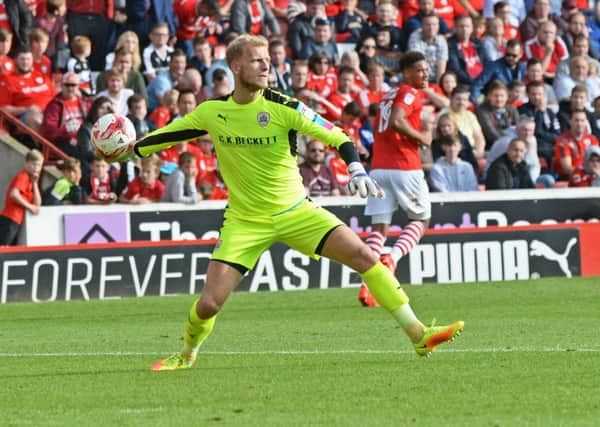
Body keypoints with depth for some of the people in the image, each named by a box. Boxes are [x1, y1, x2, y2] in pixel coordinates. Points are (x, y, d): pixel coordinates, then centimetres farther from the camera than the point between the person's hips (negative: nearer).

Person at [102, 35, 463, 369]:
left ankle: (418, 334, -7)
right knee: (209, 304, -10)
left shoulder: (282, 107, -12)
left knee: (364, 256, -16)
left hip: (295, 211, -1)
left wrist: (357, 169, -32)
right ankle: (187, 355, 23)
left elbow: (335, 135, -16)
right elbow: (172, 133, 15)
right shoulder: (212, 111, -4)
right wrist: (133, 149, 16)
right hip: (245, 221, 1)